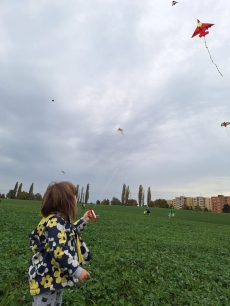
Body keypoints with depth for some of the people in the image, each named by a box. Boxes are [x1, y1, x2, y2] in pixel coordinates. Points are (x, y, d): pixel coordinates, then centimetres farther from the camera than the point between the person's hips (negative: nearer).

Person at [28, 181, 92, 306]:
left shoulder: (59, 221, 4)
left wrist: (83, 220, 24)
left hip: (56, 276, 10)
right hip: (46, 278, -10)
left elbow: (70, 232, 22)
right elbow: (58, 252, -33)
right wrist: (77, 271, -26)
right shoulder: (55, 223, -29)